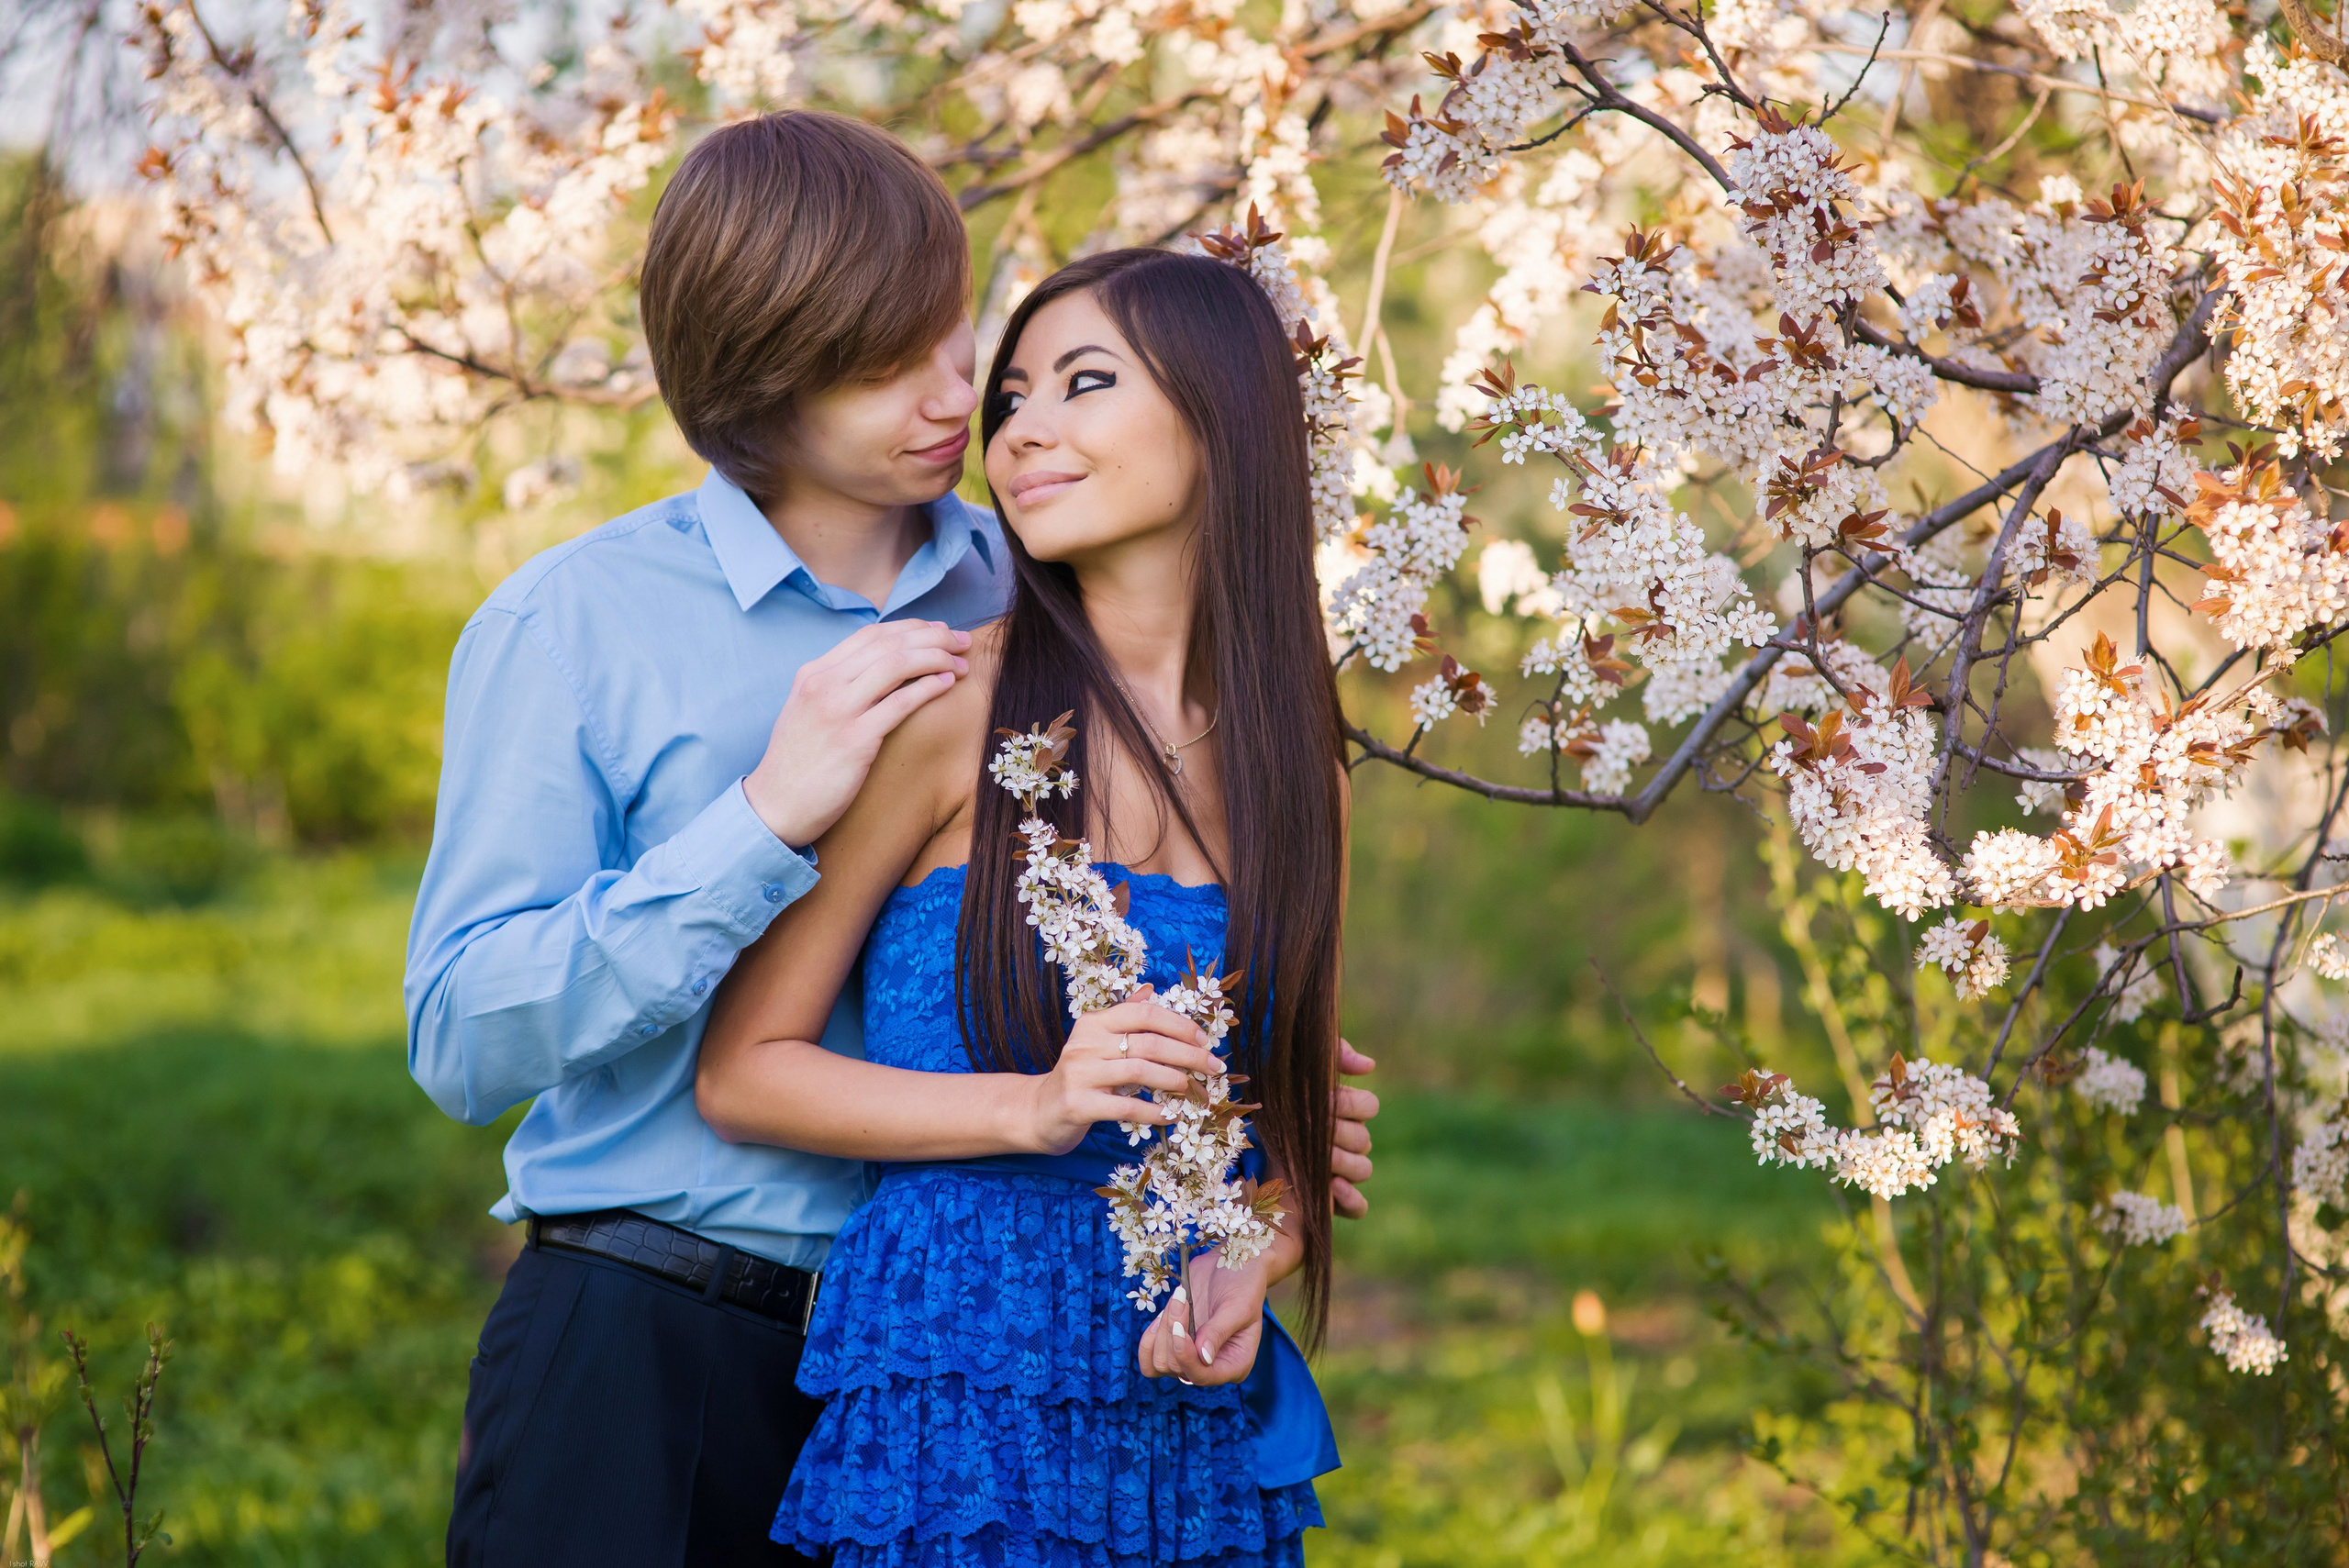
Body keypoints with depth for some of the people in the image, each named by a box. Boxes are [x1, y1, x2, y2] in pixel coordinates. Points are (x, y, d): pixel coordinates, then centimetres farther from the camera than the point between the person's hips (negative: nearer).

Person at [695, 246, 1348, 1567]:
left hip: (1200, 1433, 4)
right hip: (956, 1424, -4)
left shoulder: (1302, 772, 6)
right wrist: (1032, 1108, -18)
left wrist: (1245, 1273, -5)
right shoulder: (951, 709, -7)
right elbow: (741, 1071, -6)